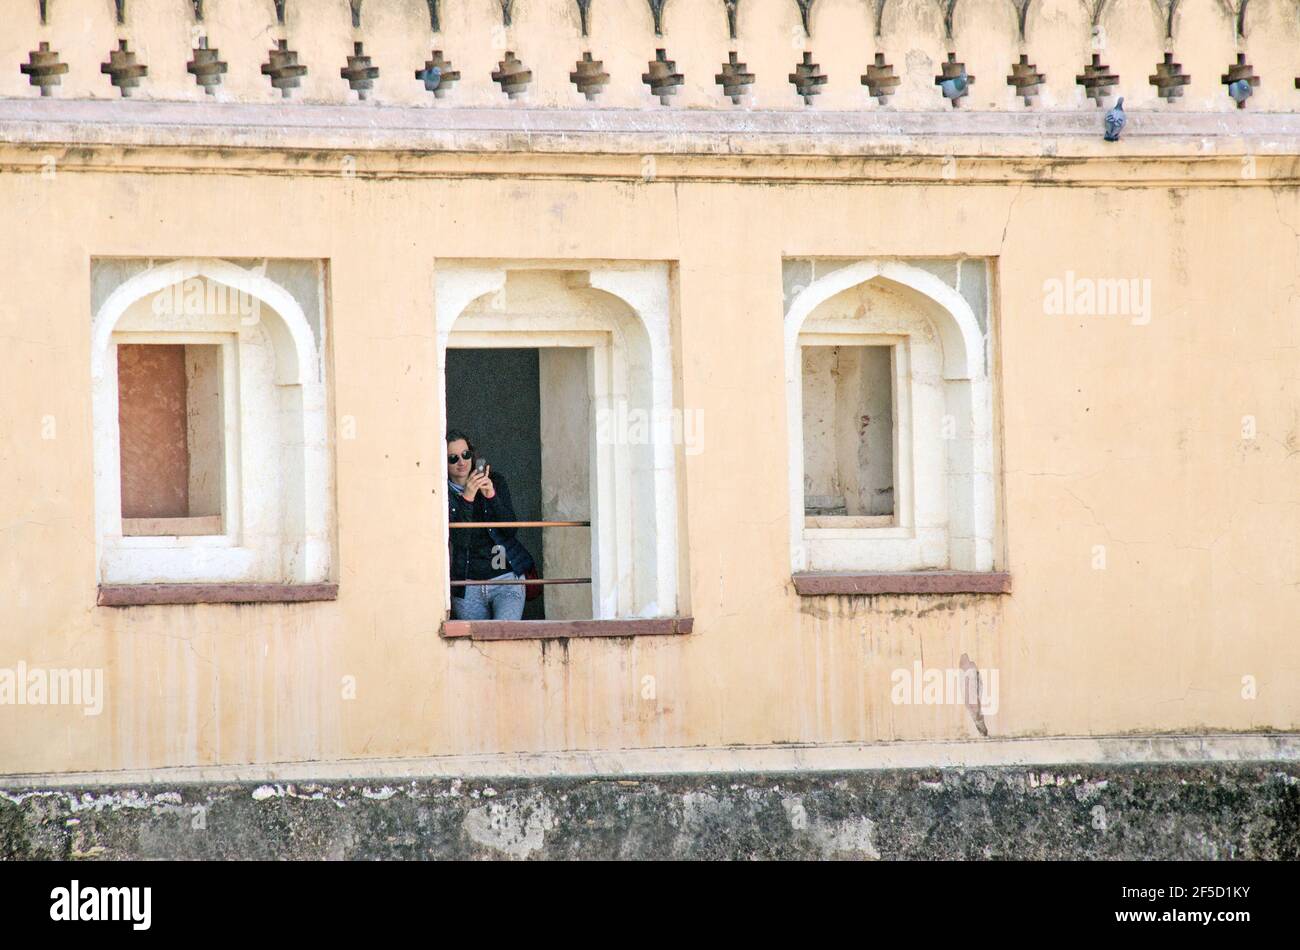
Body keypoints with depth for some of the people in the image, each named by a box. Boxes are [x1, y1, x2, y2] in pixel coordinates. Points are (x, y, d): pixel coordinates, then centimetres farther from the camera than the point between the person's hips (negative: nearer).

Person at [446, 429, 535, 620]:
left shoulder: (496, 481, 3)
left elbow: (511, 530, -4)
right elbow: (459, 540, -14)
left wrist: (491, 496, -18)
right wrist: (467, 498, -25)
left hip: (506, 578, 0)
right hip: (467, 588, 0)